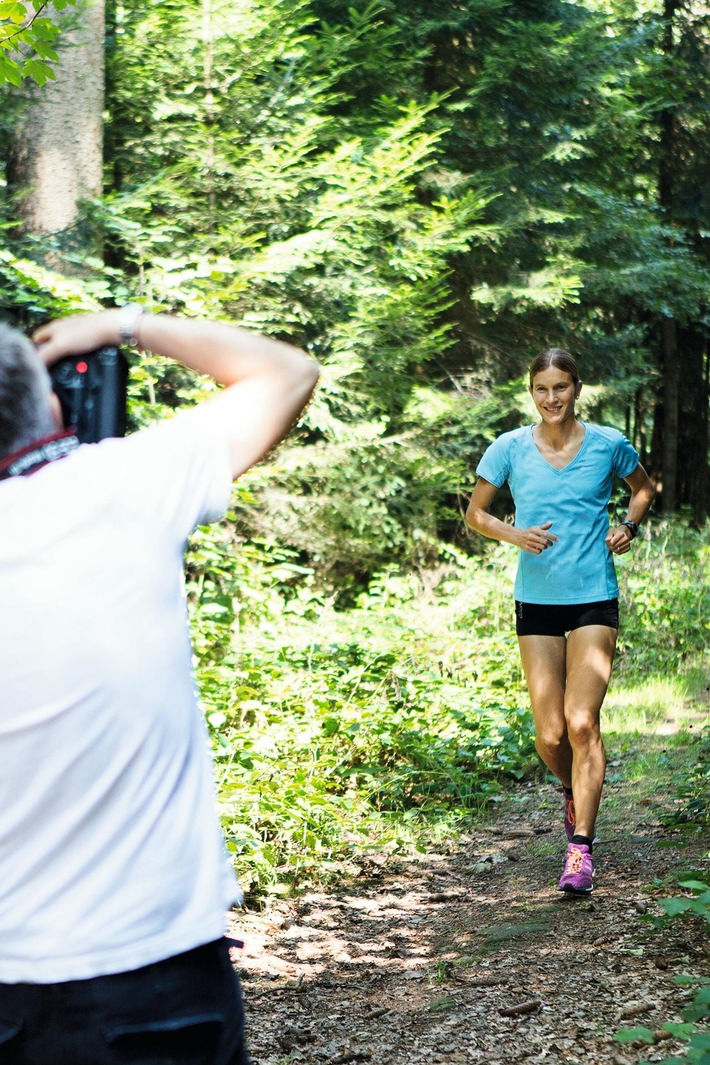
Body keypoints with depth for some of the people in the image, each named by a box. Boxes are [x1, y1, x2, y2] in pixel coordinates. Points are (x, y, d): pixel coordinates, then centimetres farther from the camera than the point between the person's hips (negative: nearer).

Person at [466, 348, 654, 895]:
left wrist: (629, 525, 0)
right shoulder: (510, 449, -1)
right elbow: (475, 512, 10)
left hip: (595, 599, -1)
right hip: (537, 601, 1)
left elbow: (644, 487, 19)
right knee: (549, 736, 0)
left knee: (582, 722, -13)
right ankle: (574, 792, 34)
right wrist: (515, 535, -9)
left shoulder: (608, 444, 0)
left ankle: (581, 848, -8)